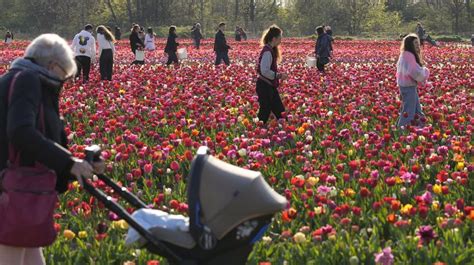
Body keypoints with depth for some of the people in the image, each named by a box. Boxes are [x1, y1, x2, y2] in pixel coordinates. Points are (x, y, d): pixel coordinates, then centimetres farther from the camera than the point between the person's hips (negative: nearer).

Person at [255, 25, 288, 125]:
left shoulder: (271, 50, 11)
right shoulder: (267, 52, -20)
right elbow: (265, 71, -27)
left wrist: (278, 75, 9)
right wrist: (279, 76, -19)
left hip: (270, 86, 10)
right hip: (265, 86, -10)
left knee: (280, 112, 13)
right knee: (265, 113, -2)